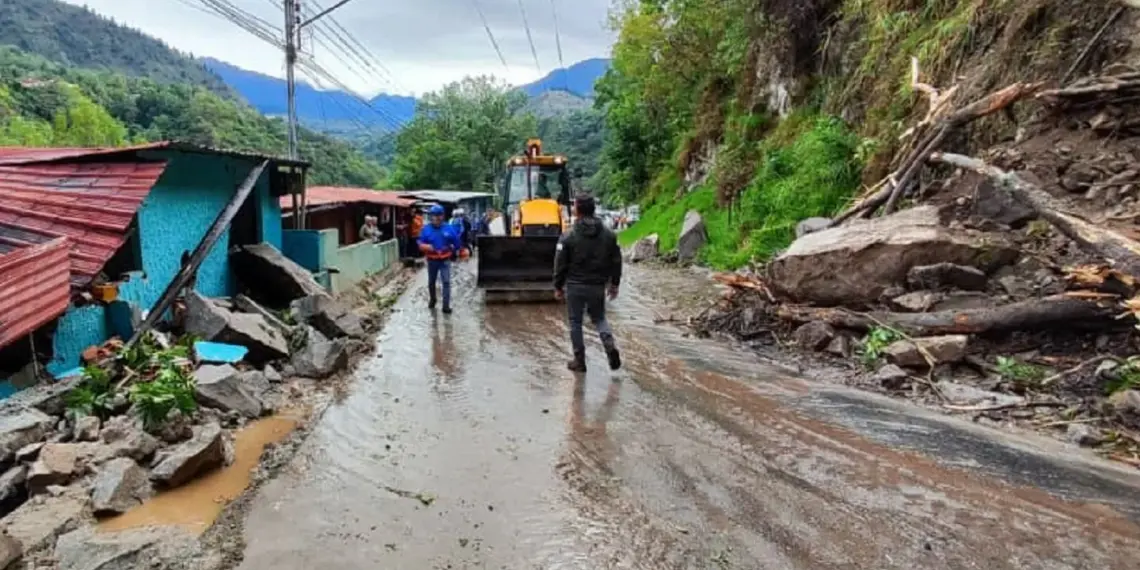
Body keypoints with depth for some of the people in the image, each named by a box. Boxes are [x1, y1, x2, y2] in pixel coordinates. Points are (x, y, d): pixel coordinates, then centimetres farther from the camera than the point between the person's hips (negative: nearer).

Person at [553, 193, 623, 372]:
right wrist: (614, 284, 16)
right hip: (598, 286, 3)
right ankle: (611, 346, -3)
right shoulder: (608, 235, 0)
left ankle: (579, 361, 15)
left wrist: (558, 287, 4)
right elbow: (616, 262, 6)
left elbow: (560, 264, -8)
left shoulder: (568, 237, -11)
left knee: (575, 322, 10)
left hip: (575, 286, -3)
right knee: (599, 318, 21)